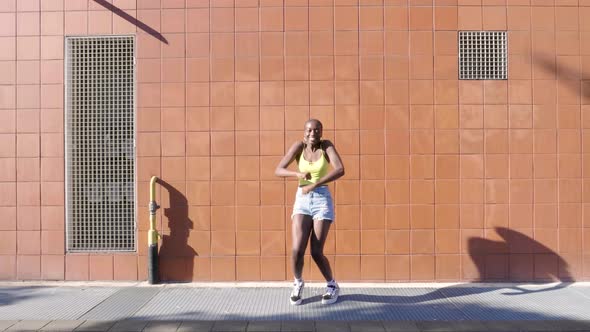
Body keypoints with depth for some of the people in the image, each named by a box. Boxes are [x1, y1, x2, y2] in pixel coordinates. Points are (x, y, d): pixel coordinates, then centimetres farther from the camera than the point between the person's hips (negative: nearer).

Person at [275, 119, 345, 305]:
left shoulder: (326, 145, -4)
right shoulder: (298, 146, 0)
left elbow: (340, 170, -19)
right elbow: (278, 171, -5)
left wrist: (314, 185, -23)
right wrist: (298, 174, -23)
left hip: (323, 200, -2)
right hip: (302, 201, 2)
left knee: (316, 253, -5)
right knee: (297, 250, -11)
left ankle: (332, 286, 23)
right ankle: (298, 283, 20)